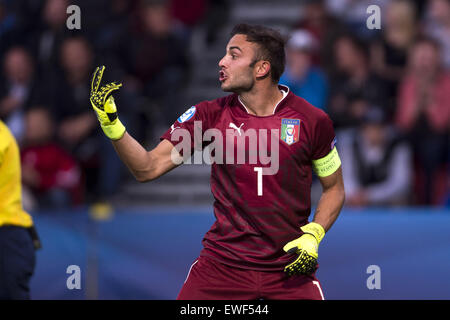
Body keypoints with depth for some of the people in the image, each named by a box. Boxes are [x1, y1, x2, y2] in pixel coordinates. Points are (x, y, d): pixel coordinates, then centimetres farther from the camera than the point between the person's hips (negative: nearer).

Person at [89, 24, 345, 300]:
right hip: (222, 264, 1)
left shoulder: (313, 121, -4)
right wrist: (111, 123, -16)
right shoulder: (211, 115, -1)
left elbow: (334, 188, 8)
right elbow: (149, 168, -3)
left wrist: (312, 236, -7)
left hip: (289, 267, -1)